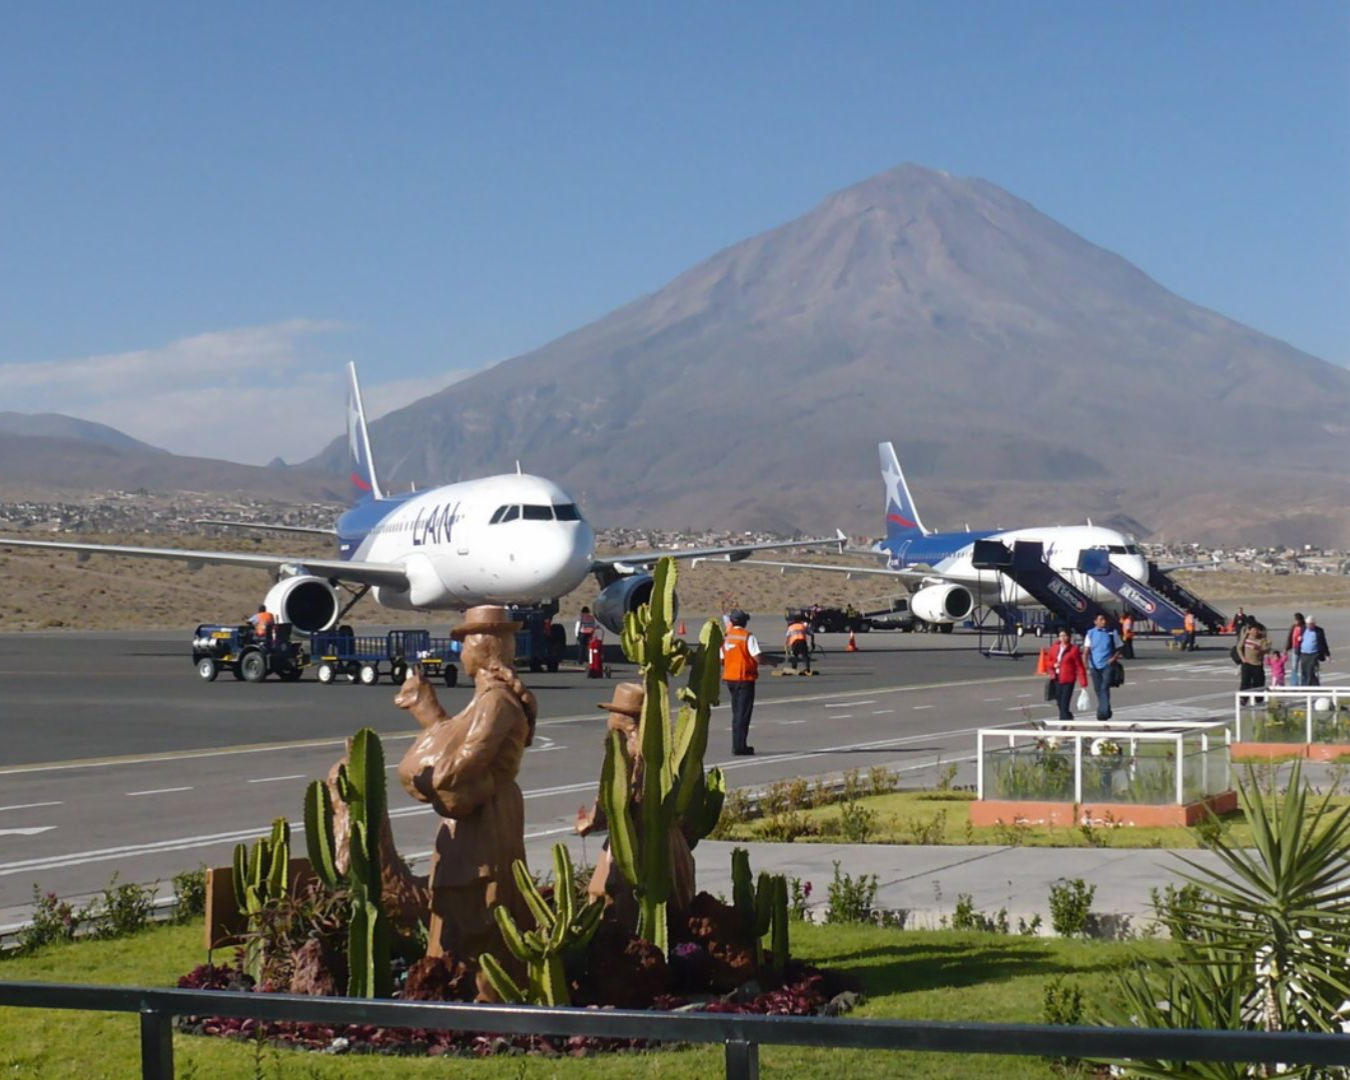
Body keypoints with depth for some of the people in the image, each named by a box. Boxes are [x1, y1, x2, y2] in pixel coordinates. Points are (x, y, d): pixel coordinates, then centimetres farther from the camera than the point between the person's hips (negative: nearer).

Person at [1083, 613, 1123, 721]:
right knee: (1098, 690, 10)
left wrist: (1114, 658, -11)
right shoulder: (1090, 634, 5)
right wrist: (1085, 667, -7)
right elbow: (1086, 651, 3)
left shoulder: (1112, 633, 2)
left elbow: (1118, 649, 8)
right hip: (1094, 666, 3)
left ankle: (1103, 712, -18)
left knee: (1105, 688, -16)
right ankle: (1106, 711, 26)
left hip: (1107, 665, -3)